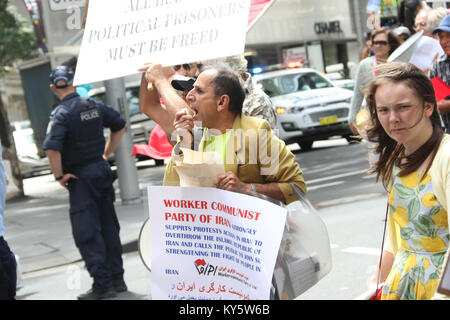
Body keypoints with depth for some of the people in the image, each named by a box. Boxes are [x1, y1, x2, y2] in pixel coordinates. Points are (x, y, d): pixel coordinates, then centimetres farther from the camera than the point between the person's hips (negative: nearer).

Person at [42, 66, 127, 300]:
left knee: (86, 233, -1)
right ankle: (117, 278, 20)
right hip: (102, 169, 7)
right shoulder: (93, 106, 4)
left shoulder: (61, 114, -15)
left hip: (81, 177, -6)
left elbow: (52, 149, -28)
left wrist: (59, 176, -14)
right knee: (109, 226, 14)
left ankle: (103, 285, -1)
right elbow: (120, 126, 16)